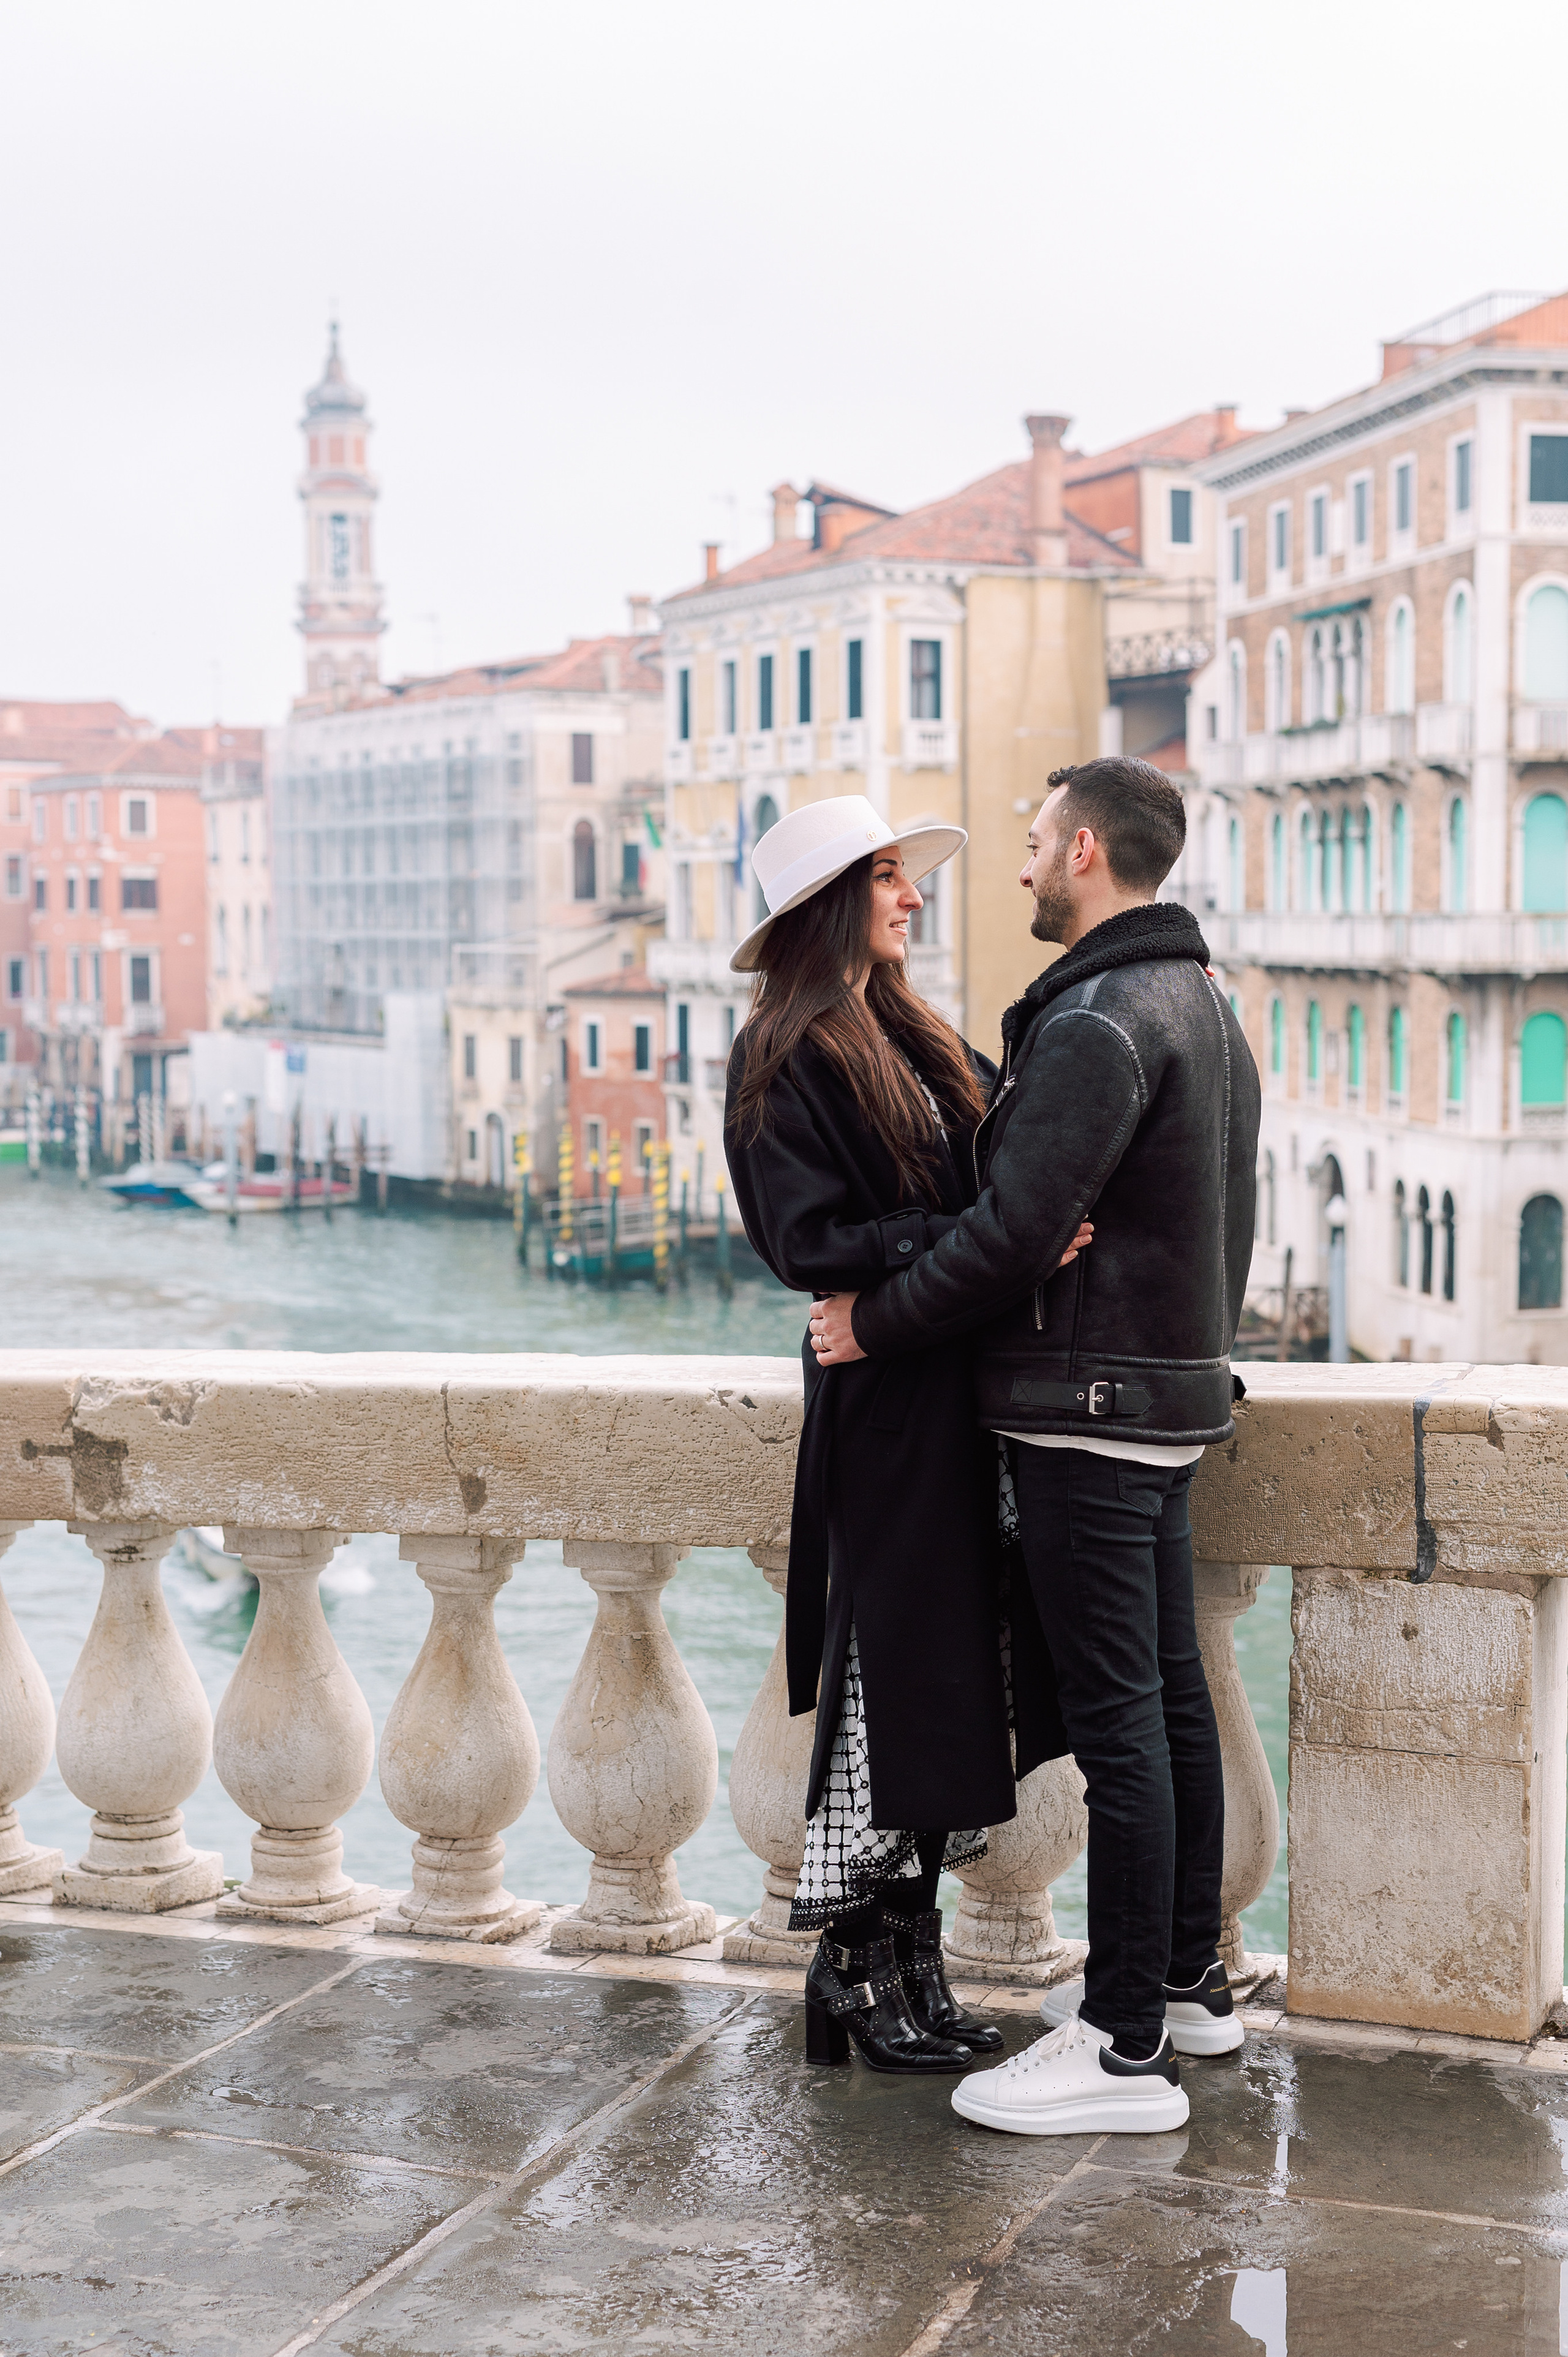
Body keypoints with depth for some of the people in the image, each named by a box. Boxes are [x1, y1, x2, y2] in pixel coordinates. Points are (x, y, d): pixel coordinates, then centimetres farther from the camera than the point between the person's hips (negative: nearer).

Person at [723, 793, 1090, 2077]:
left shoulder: (920, 1038, 17)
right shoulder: (787, 1060, -8)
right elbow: (811, 1242, -16)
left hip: (960, 1385, 8)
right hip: (884, 1397, -8)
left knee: (942, 1682, 10)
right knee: (889, 1676, -3)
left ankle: (910, 1956, 17)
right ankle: (855, 1963, 8)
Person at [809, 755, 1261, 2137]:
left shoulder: (1099, 1021, -18)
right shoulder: (1200, 1004, 15)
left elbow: (1017, 1231, -22)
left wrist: (875, 1323, -11)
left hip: (1093, 1404, -10)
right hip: (1173, 1390, 10)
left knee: (1116, 1720, -7)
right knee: (1170, 1697, 16)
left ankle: (1125, 2048, -3)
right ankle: (1188, 1982, 26)